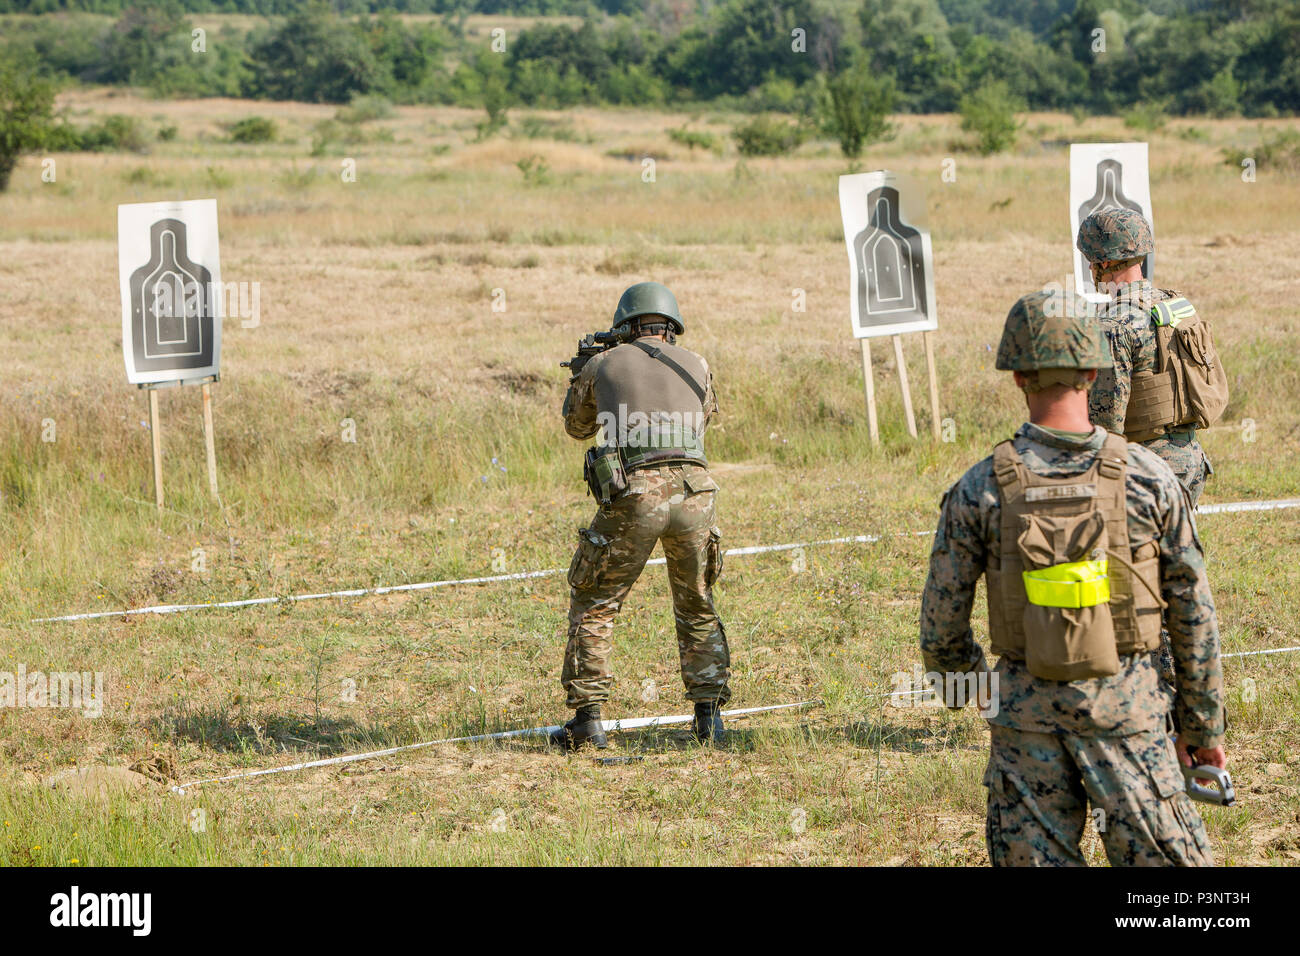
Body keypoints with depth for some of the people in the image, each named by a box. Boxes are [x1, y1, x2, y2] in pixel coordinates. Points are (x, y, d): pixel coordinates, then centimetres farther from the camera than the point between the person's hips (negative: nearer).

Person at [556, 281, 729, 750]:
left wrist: (579, 377, 50)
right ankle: (708, 716, 14)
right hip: (693, 490, 2)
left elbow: (578, 426, 29)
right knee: (697, 608, 21)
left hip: (634, 496, -2)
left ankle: (587, 717, 5)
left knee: (593, 604, 13)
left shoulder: (603, 365, 12)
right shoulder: (696, 366, 17)